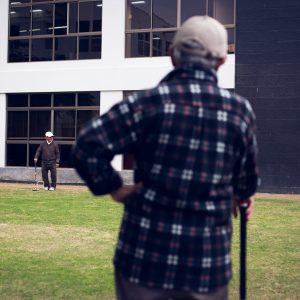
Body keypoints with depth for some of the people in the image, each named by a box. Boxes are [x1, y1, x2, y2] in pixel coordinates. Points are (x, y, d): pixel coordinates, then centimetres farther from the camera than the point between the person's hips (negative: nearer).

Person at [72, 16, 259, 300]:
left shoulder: (150, 102, -7)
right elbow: (246, 177, 15)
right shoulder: (241, 110, 2)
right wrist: (241, 195, 37)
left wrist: (113, 187, 1)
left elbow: (87, 146, -13)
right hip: (208, 260, 2)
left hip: (145, 253, -1)